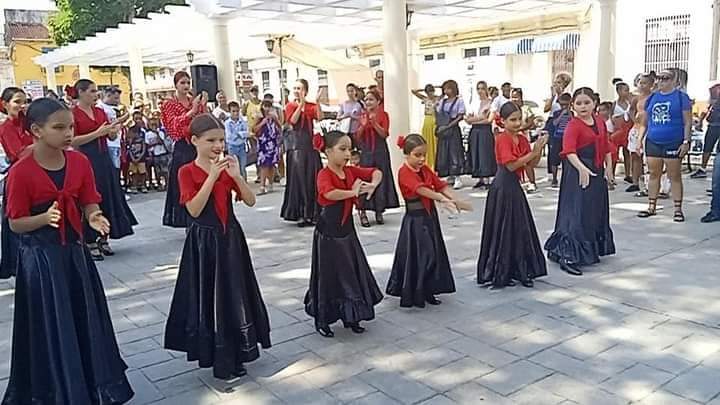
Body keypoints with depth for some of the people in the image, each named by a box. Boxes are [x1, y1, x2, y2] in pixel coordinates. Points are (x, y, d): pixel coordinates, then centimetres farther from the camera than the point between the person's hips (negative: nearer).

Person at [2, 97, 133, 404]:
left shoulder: (80, 162, -3)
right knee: (50, 330, 5)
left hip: (74, 251, 5)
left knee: (86, 323, 14)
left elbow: (89, 206, 2)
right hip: (40, 257, -4)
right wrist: (44, 218, -28)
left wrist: (94, 219, -20)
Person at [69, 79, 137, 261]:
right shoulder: (73, 114, -6)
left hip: (103, 158, 6)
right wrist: (97, 132, -18)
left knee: (108, 197, 9)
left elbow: (112, 136, 13)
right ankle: (90, 243, 9)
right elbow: (73, 141, -14)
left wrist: (115, 127, -7)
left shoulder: (100, 112, 11)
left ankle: (103, 239, 20)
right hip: (85, 159, -6)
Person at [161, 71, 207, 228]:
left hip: (198, 146, 4)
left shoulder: (195, 101, 13)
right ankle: (188, 224, 5)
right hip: (182, 149, -4)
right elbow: (175, 124, -15)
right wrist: (192, 110, -23)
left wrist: (203, 106, -7)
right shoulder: (169, 104, 1)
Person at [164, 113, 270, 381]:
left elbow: (251, 201, -1)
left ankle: (233, 353, 26)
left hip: (230, 236, 5)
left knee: (234, 293, 10)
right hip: (203, 240, -5)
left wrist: (236, 176, -16)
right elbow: (194, 210, -21)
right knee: (208, 296, 3)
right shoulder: (187, 172, -10)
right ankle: (217, 357, 17)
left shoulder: (227, 168, 4)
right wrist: (212, 176, -25)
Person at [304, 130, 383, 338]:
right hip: (328, 233, -7)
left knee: (353, 273, 12)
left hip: (347, 230, 7)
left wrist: (372, 185, -9)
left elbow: (376, 172, 11)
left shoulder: (350, 171, 3)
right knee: (329, 275, 3)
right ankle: (322, 321, 21)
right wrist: (352, 192, -28)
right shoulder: (324, 174, -18)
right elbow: (329, 193, -39)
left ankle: (350, 317, 28)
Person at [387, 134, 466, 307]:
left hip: (430, 217, 8)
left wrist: (454, 199, -17)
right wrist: (443, 199, -39)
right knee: (416, 256, -2)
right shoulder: (404, 172, -15)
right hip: (415, 220, -8)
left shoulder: (425, 170, 9)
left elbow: (441, 185, 1)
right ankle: (411, 295, 12)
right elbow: (421, 190, -29)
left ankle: (427, 292, 25)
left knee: (433, 254, 12)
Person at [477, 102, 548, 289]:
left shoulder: (522, 139, 10)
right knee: (503, 230, 0)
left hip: (515, 186, 8)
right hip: (503, 187, -8)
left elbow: (531, 164, 10)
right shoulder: (503, 139, -13)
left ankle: (520, 271, 23)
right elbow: (511, 165, -20)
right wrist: (533, 152, -18)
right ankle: (499, 274, 11)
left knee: (520, 229, 12)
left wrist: (538, 149, -6)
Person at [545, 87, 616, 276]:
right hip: (578, 172, -8)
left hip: (597, 172, 8)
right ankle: (567, 256, -8)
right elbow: (569, 151, -26)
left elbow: (606, 146, 18)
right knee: (576, 213, -10)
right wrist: (582, 168, -36)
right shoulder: (573, 125, -14)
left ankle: (591, 251, 33)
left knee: (596, 212, 17)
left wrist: (608, 166, 9)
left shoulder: (600, 122, 9)